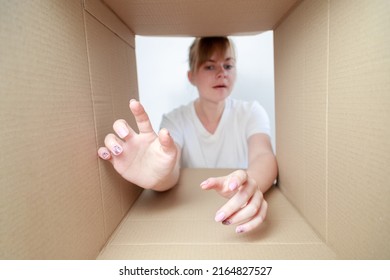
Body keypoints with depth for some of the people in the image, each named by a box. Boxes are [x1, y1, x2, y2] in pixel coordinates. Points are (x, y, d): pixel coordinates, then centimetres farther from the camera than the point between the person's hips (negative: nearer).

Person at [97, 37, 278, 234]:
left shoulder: (251, 112, -4)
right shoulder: (175, 120, -6)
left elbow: (263, 155, -21)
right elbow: (172, 170, -22)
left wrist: (252, 185, -43)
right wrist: (159, 177, -44)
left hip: (240, 218, 1)